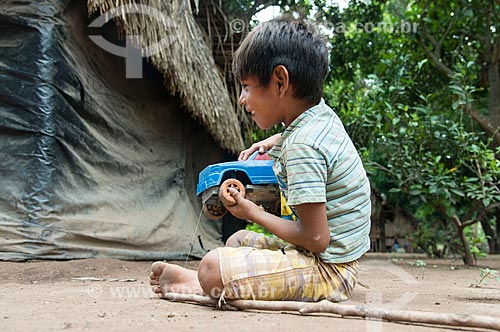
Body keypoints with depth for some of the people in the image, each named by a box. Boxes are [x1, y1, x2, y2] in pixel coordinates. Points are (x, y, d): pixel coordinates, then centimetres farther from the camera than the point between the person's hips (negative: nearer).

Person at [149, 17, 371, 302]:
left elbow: (315, 237, -25)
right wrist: (274, 141, 18)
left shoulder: (302, 148, -24)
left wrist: (254, 213, -12)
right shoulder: (323, 114, 5)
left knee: (214, 268, -26)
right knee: (238, 240, 27)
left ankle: (200, 283, 3)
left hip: (327, 269, -10)